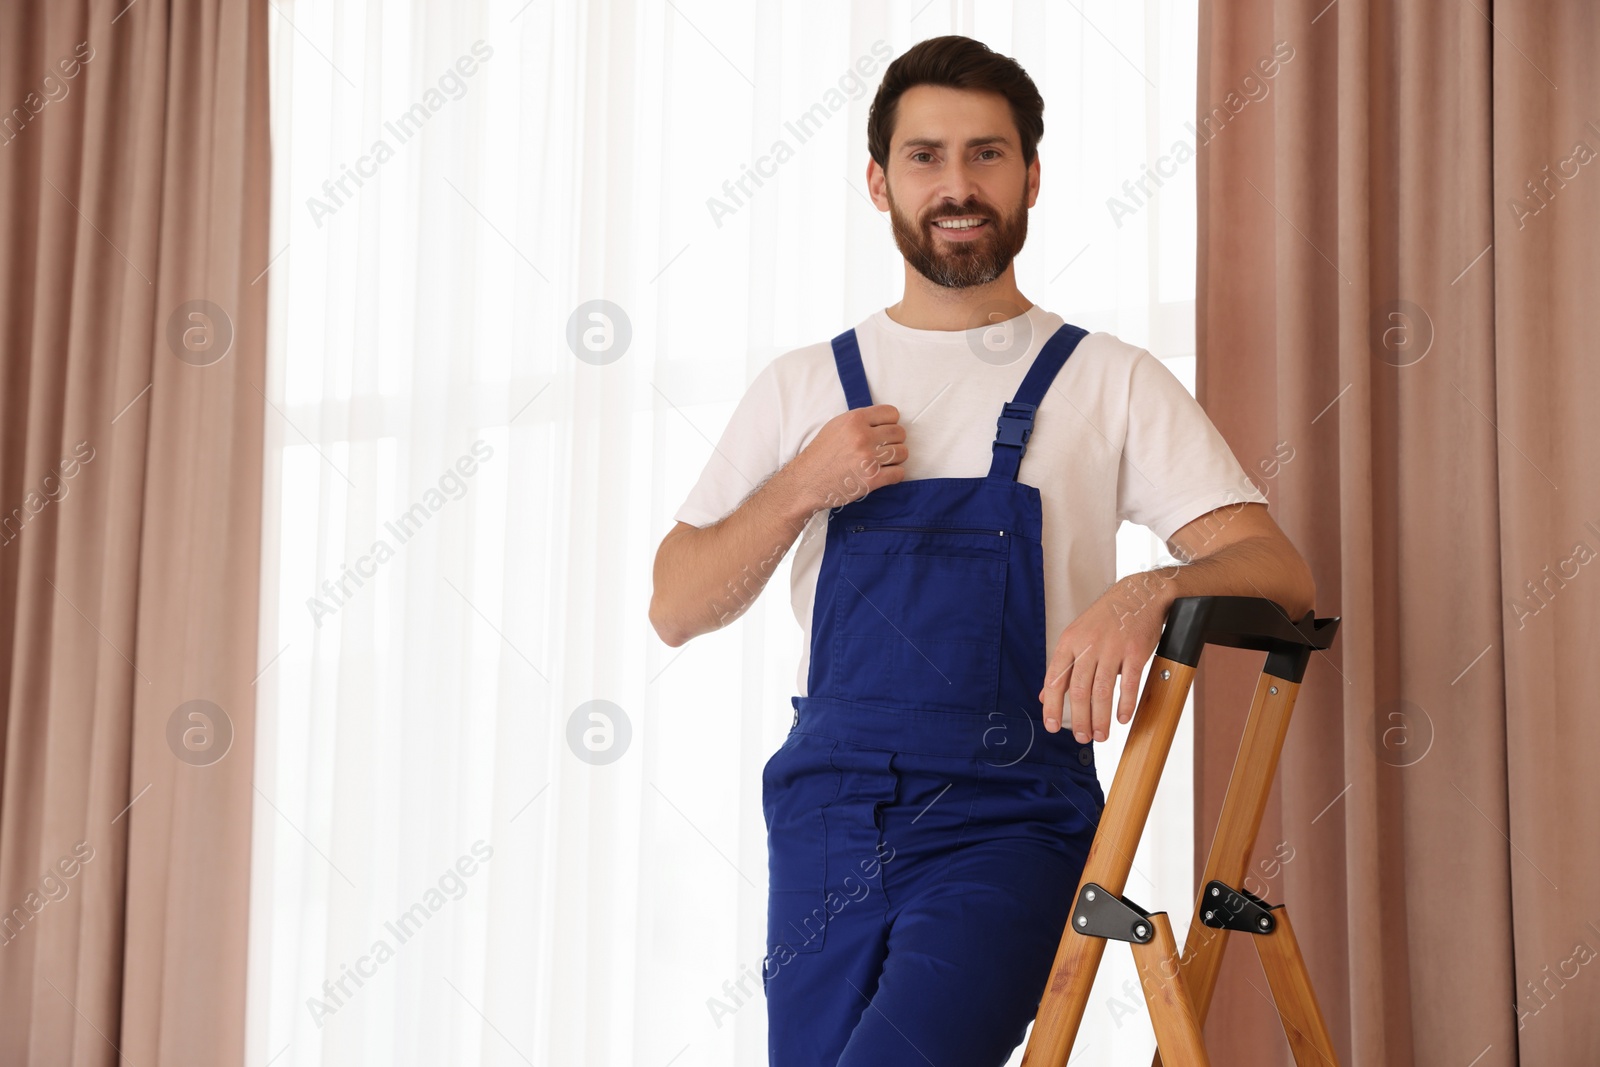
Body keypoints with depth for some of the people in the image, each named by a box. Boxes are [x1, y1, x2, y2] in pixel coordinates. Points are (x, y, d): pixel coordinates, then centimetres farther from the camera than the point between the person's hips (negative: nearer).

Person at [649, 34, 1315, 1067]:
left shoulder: (1111, 381, 5)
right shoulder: (804, 387, 13)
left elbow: (1282, 574, -5)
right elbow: (676, 610, 11)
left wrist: (1149, 592, -26)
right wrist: (801, 488, -5)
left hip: (1010, 820, -3)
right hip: (826, 813, 3)